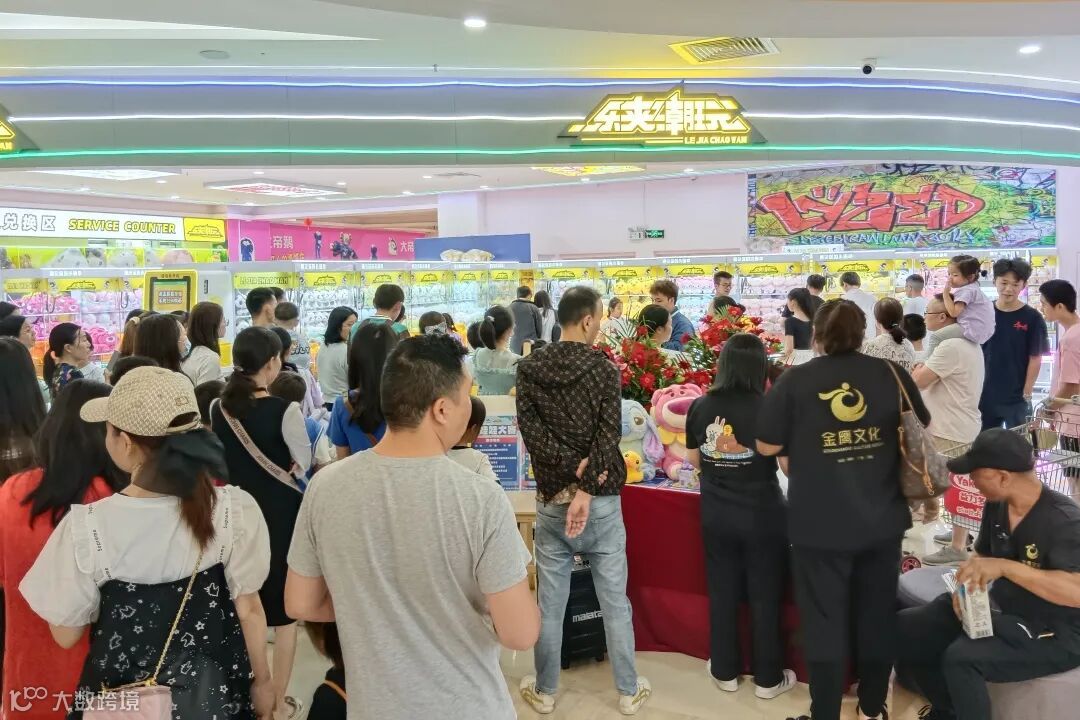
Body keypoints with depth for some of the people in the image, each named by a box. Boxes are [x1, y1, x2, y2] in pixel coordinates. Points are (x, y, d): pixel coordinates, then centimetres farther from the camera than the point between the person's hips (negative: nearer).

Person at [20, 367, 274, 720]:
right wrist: (262, 682, 6)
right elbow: (248, 610, -10)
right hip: (214, 691, 1)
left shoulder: (86, 527, -23)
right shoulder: (234, 510, -21)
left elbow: (66, 634, -9)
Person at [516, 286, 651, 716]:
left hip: (551, 499, 2)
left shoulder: (529, 369, -2)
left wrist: (573, 467, -14)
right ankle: (629, 691, 25)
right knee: (614, 602, 12)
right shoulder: (603, 367, -8)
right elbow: (609, 435, -17)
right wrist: (587, 490, -17)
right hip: (602, 501, -2)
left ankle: (544, 692, 27)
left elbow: (530, 428, -11)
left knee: (549, 604, 13)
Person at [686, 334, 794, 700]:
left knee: (722, 592, 17)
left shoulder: (700, 406, -5)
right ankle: (768, 678, 26)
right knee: (765, 596, 12)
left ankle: (725, 671, 30)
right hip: (762, 515, -3)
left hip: (715, 514, 3)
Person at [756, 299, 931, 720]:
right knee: (877, 615, 19)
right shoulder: (892, 374, -3)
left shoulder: (796, 380, -10)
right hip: (882, 520, 3)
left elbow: (766, 446, -7)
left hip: (819, 525, -3)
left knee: (824, 622, 10)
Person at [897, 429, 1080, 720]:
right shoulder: (996, 506, -2)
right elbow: (982, 555, 13)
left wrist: (1005, 567, -41)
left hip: (1053, 633, -8)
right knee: (904, 629, -1)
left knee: (960, 657, -31)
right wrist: (966, 586, -8)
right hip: (1000, 609, 8)